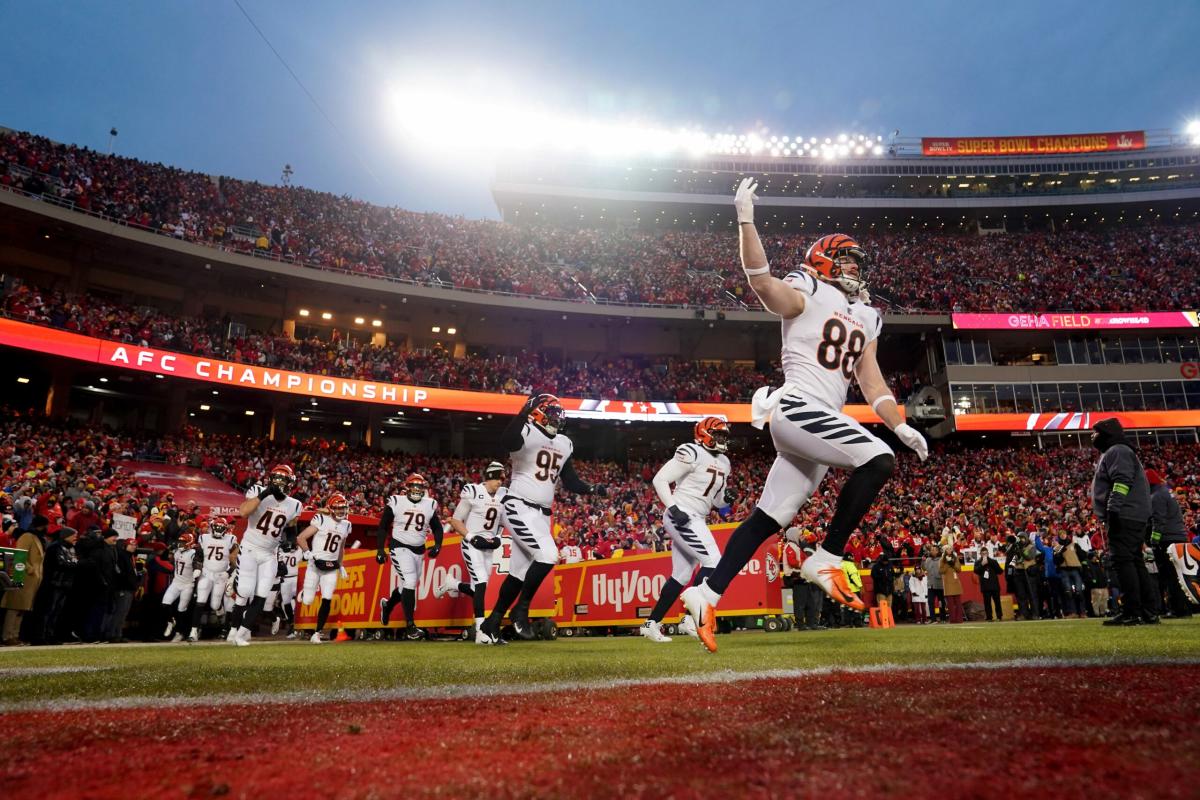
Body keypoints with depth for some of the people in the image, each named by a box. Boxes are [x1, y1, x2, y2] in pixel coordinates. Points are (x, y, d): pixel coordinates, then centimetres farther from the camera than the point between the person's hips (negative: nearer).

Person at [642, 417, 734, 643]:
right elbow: (660, 480, -14)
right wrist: (673, 508, -22)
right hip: (681, 517, -9)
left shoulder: (723, 463, 15)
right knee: (713, 562, -15)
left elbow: (715, 501, 20)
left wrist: (727, 498, -2)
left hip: (696, 521, 9)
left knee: (682, 575, 10)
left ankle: (651, 623, 18)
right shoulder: (692, 453, -11)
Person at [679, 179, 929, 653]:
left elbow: (872, 383, 23)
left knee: (768, 519, 3)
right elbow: (761, 281, -18)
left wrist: (902, 427, 11)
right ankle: (826, 560, -13)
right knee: (878, 460, -22)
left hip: (821, 421, 8)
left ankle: (707, 594, 7)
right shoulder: (806, 294, 3)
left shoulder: (864, 318, 25)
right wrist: (745, 219, -25)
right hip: (797, 406, -8)